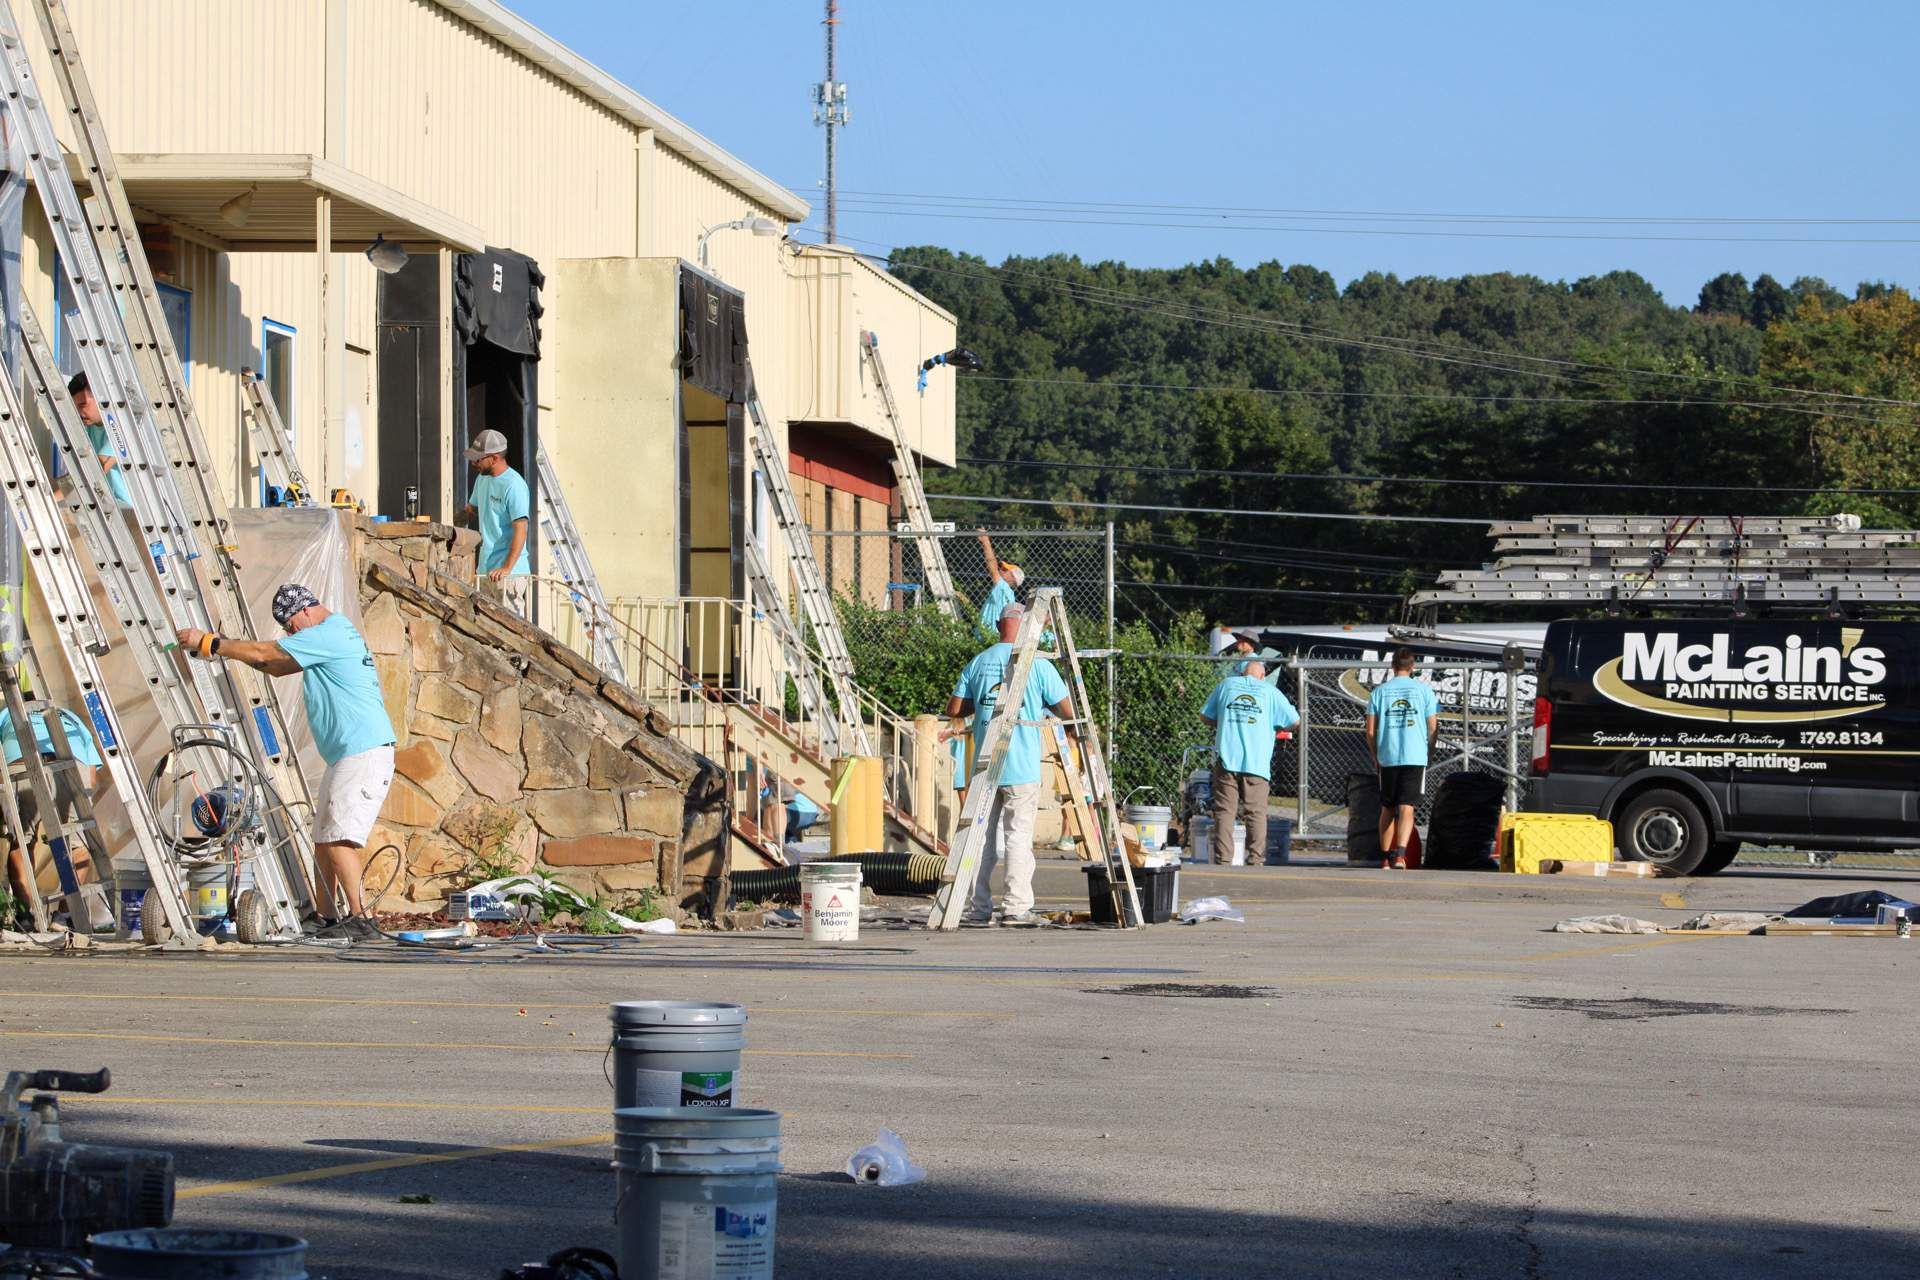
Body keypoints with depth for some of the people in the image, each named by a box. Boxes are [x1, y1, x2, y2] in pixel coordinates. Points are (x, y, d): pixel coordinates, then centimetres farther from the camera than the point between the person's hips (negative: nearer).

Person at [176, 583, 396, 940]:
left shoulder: (326, 635, -13)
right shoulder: (335, 634, 19)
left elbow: (263, 653, -11)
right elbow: (277, 666, 26)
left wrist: (208, 644, -2)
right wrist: (227, 648, 15)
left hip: (365, 753, -11)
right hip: (343, 757, 11)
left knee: (339, 838, -16)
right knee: (323, 839, 12)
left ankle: (359, 919, -18)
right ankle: (326, 920, 16)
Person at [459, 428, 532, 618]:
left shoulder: (514, 486, -15)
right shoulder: (482, 480, 13)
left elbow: (520, 531, -20)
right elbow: (471, 510, 29)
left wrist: (506, 568, -26)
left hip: (509, 573, -9)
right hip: (486, 569, 9)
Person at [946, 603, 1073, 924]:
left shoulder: (978, 663, 6)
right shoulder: (1037, 665, -6)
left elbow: (954, 710, 7)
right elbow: (1066, 711, -1)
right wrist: (1071, 728, 21)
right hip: (1022, 767, -4)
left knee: (982, 836, 10)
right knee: (1018, 836, -1)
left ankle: (978, 908, 10)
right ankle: (1016, 907, -3)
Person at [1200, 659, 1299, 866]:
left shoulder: (1226, 685, 11)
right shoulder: (1270, 692, 6)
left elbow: (1205, 716, 15)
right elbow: (1294, 721, 7)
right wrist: (1276, 728, 26)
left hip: (1226, 759, 1)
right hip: (1257, 762, -1)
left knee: (1224, 811, 2)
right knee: (1256, 813, 3)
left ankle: (1223, 858, -3)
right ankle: (1256, 858, 0)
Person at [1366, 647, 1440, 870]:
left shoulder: (1380, 691, 4)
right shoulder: (1423, 689, 2)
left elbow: (1370, 731, 3)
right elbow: (1433, 727, 2)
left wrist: (1375, 758, 15)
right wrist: (1427, 751, 18)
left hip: (1387, 757, 1)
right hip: (1415, 757, -1)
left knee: (1387, 810, 13)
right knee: (1406, 808, -5)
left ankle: (1385, 858, 16)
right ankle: (1400, 853, -23)